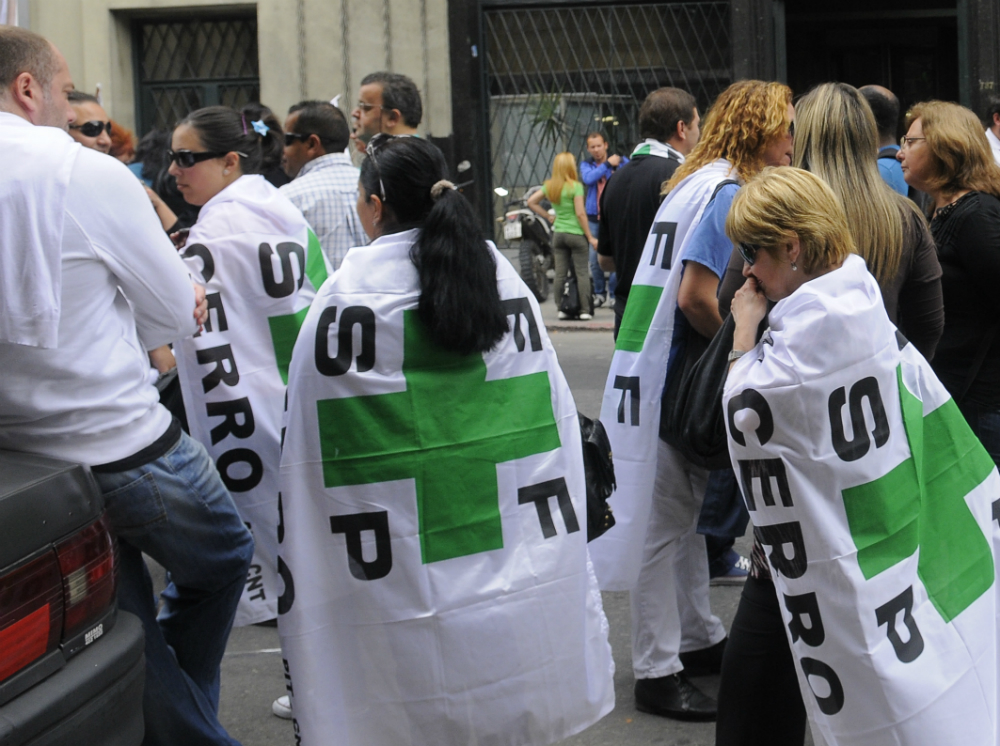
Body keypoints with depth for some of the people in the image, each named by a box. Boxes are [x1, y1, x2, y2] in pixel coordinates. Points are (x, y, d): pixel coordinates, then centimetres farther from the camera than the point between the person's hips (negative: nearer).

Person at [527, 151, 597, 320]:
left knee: (560, 273, 8)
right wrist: (590, 237, -9)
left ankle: (561, 308, 10)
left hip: (558, 234, 5)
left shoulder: (549, 186, 5)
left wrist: (548, 217, 12)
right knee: (582, 273, -1)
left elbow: (531, 201, 9)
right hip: (576, 233, -5)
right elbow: (580, 213, -14)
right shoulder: (575, 186, -12)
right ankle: (585, 310, -2)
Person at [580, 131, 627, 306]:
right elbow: (588, 179, -12)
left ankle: (614, 293, 2)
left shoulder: (620, 161, 4)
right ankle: (599, 293, 19)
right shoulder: (586, 165, 9)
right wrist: (607, 164, -14)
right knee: (595, 259, 4)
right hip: (593, 218, 3)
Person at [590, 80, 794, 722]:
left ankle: (700, 639, 31)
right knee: (665, 522, -3)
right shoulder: (728, 193, -16)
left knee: (687, 514, 18)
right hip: (672, 381, -10)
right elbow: (697, 296, -25)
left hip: (666, 374, 10)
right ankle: (658, 673, 5)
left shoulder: (699, 183, 14)